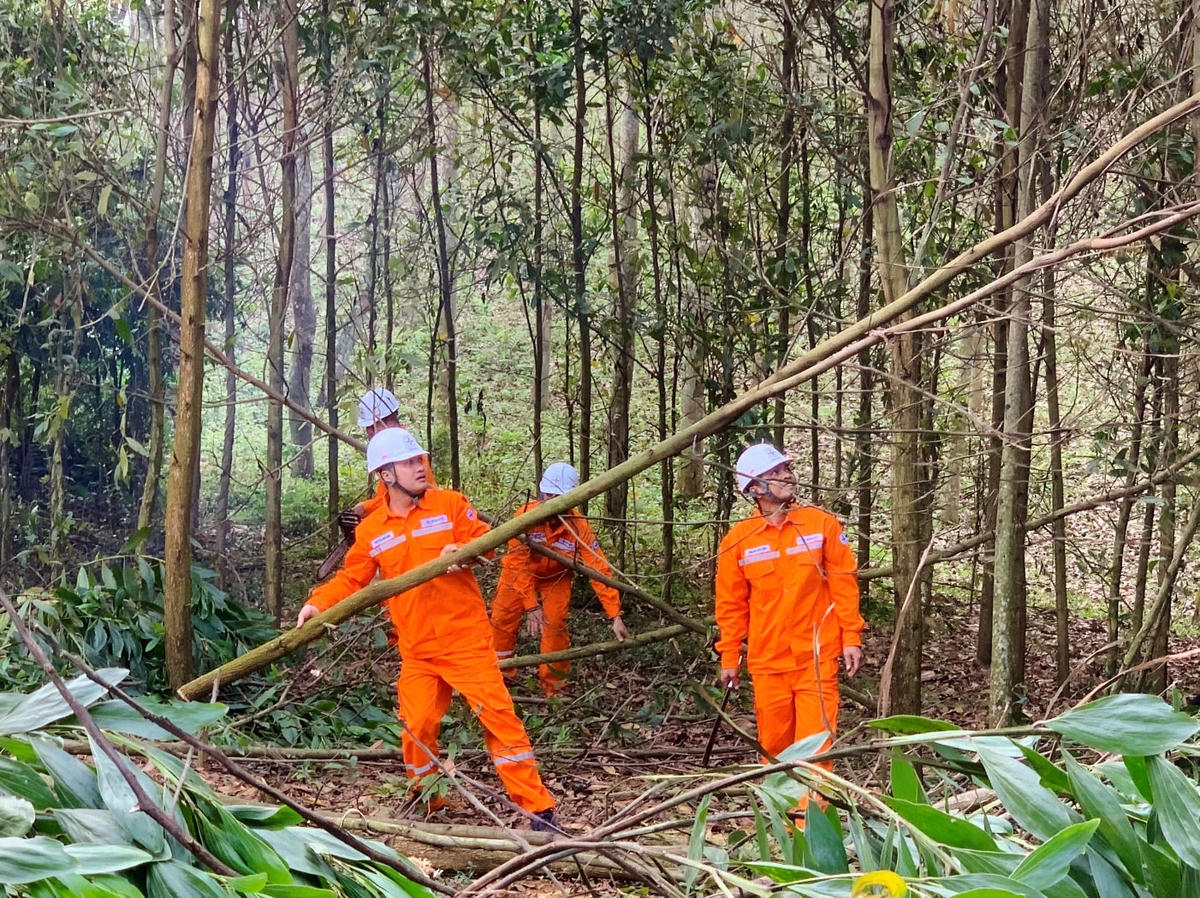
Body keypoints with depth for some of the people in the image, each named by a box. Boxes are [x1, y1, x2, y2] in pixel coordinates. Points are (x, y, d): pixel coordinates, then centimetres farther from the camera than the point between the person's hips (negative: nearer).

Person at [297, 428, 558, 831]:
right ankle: (426, 804, 24)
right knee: (417, 727, 1)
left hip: (466, 639, -2)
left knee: (497, 714, -6)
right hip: (416, 649, 3)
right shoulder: (371, 530, 7)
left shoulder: (450, 504, 1)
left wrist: (462, 551, -23)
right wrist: (319, 601, -6)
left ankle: (538, 807, -2)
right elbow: (351, 578, 10)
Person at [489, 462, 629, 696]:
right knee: (503, 619, 0)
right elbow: (520, 565, -31)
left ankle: (553, 686, 11)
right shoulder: (525, 515, -36)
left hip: (556, 577, 0)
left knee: (555, 625, -7)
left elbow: (599, 570, -30)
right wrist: (531, 607, -34)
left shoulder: (578, 525, -32)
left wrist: (615, 616, -33)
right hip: (520, 571, 0)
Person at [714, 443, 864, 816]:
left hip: (816, 657, -1)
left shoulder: (821, 523, 1)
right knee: (775, 742, 8)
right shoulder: (738, 541, 1)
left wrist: (851, 638, 0)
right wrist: (729, 658, 7)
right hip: (767, 660, 1)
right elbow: (731, 604, 7)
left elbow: (844, 583, 4)